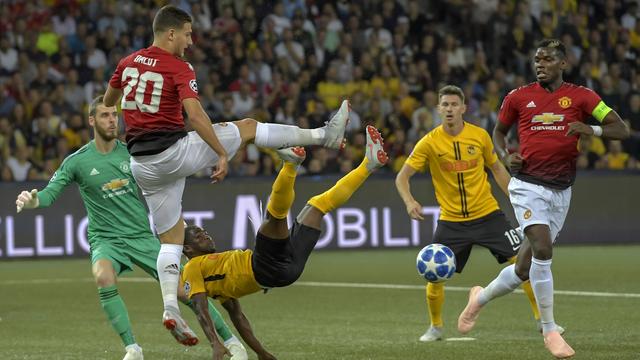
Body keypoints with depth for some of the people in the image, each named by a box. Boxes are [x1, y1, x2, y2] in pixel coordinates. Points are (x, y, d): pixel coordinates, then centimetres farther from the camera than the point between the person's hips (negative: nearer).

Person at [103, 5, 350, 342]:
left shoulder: (127, 63, 8)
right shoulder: (179, 68, -10)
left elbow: (107, 102, 25)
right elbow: (195, 115, -21)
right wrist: (222, 154, -17)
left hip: (142, 165, 6)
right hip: (174, 152, -6)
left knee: (171, 238, 13)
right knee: (247, 126, 11)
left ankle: (170, 308, -1)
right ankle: (324, 135, 16)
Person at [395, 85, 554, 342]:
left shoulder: (480, 136, -3)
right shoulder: (430, 142, -8)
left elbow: (497, 169, 13)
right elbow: (402, 177, -6)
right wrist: (409, 201, -25)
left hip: (487, 213, 1)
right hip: (451, 221, -1)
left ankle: (542, 318, 6)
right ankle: (435, 327, 18)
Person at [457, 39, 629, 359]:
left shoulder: (580, 96, 2)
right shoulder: (518, 97, 4)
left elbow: (621, 129, -3)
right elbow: (499, 131, 20)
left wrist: (590, 129, -21)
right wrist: (505, 156, -1)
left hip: (561, 190, 2)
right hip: (528, 185, -2)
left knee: (524, 270, 6)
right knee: (543, 248, -23)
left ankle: (481, 297, 36)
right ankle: (550, 330, -12)